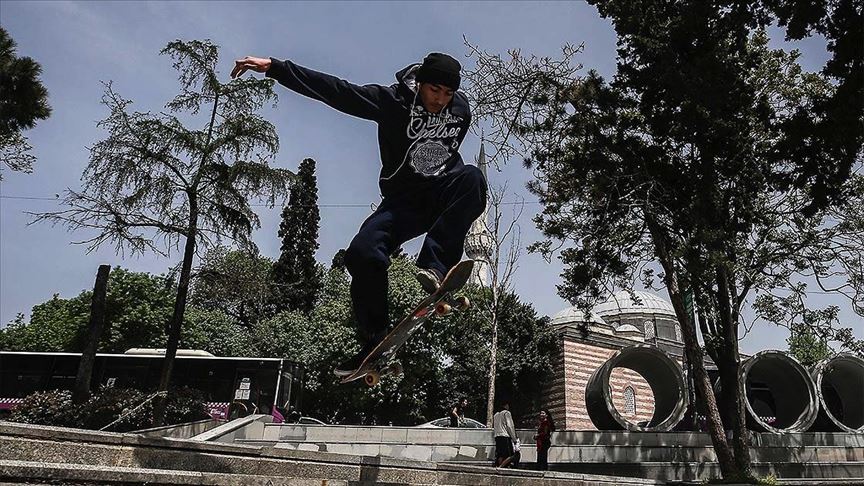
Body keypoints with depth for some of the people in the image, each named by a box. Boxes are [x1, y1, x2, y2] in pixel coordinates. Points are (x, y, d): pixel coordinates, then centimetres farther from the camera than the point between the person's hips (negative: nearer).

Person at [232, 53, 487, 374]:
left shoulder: (461, 108, 0)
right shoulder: (391, 100, -11)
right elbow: (334, 90, -17)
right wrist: (274, 68, -23)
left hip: (445, 192, 2)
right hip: (403, 199, -1)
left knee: (472, 178, -33)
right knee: (362, 253, -25)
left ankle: (435, 266, -40)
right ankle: (375, 344, -12)